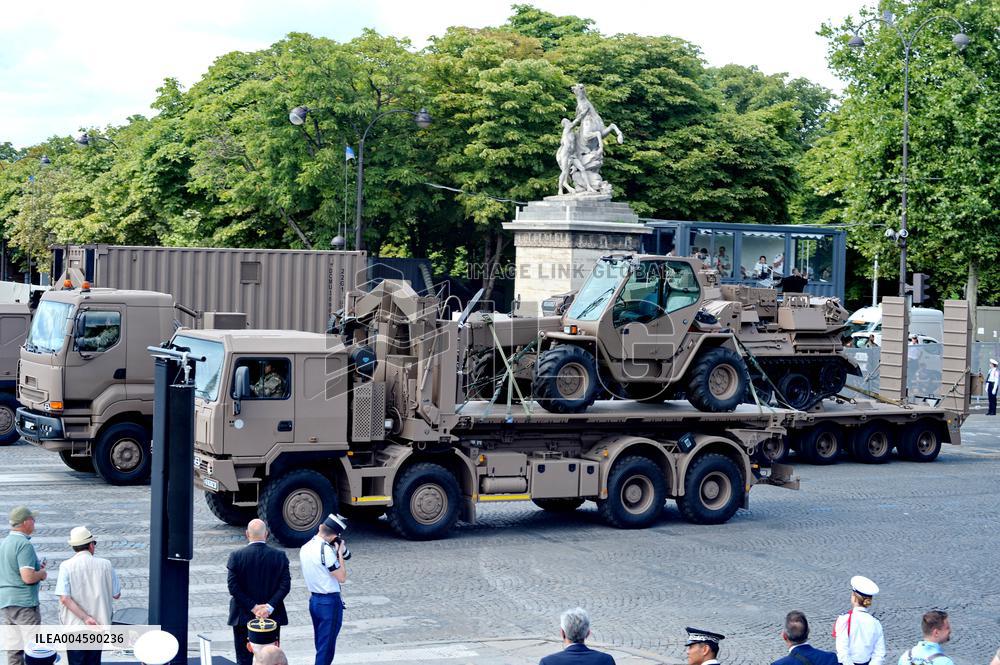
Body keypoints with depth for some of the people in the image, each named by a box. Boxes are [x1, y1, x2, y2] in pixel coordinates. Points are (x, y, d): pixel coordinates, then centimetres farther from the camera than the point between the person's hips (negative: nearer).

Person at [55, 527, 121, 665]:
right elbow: (116, 595, 3)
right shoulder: (105, 565, -4)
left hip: (75, 626, -2)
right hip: (99, 626, 2)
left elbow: (64, 598, -17)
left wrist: (85, 618, -16)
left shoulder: (66, 566, -9)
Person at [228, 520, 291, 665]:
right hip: (272, 617, 1)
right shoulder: (280, 555, -4)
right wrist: (269, 606, -12)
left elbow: (233, 586, -12)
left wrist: (253, 607, -11)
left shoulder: (237, 555, -8)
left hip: (243, 617, -1)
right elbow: (285, 585, -9)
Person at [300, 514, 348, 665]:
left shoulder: (305, 548, 5)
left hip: (314, 600, 8)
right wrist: (340, 553, -9)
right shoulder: (326, 550, -21)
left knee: (320, 642, 20)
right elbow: (341, 577, -17)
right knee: (327, 646, -2)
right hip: (330, 602, -8)